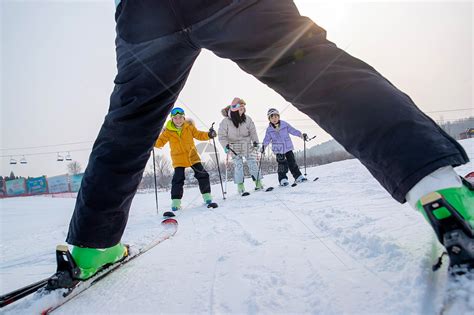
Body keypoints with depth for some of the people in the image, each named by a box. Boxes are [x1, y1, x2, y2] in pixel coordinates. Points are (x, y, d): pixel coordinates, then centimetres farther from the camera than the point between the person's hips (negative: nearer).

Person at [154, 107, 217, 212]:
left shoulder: (189, 127, 0)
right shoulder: (168, 131, -3)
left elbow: (198, 134, 6)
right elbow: (160, 141, 2)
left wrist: (208, 135, -11)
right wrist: (154, 142, -19)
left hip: (192, 156, 2)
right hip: (178, 159, -2)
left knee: (203, 175, -1)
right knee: (178, 180, -9)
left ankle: (207, 197, 13)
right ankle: (175, 202, 4)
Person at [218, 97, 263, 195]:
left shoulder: (247, 119, -8)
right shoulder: (226, 121, -15)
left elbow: (252, 131, 2)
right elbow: (222, 135, -10)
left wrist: (255, 141, -6)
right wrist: (226, 145, -20)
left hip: (247, 145, 2)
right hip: (234, 147, -2)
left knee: (253, 163, 2)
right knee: (238, 165, -6)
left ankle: (258, 183, 13)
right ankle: (240, 187, 2)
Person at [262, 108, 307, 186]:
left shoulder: (285, 124, -2)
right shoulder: (269, 129, -3)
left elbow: (293, 130, 2)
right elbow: (267, 139, 2)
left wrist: (301, 135, -5)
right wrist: (263, 146, -11)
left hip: (288, 147, 1)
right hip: (278, 150, -1)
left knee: (292, 163, 5)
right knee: (282, 164, -8)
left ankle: (298, 177, 16)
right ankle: (283, 179, 3)